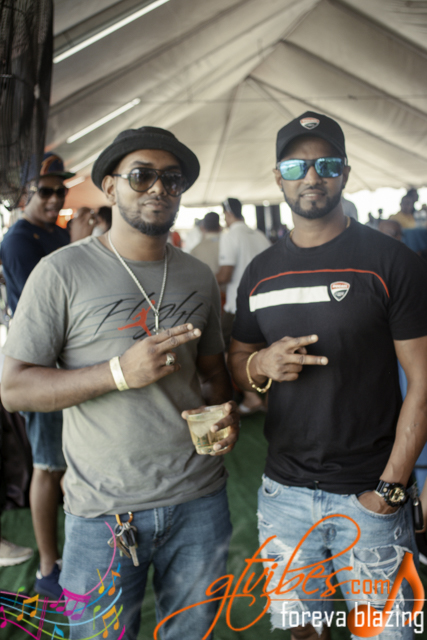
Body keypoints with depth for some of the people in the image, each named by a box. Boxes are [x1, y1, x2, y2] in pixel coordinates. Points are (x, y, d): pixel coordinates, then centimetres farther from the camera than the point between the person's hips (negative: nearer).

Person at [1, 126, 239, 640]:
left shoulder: (199, 277, 7)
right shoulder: (63, 271, -8)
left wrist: (225, 411, -5)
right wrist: (119, 373, -22)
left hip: (199, 499, 4)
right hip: (103, 512, -4)